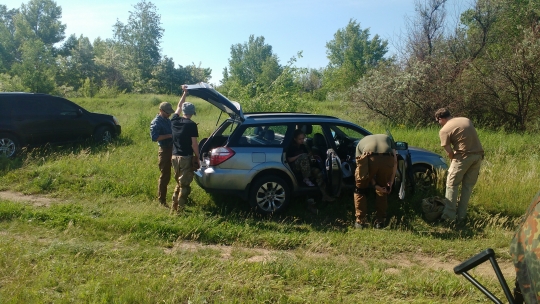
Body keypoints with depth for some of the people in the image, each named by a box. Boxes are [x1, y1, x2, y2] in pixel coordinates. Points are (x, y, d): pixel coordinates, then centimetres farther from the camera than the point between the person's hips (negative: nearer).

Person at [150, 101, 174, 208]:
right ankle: (162, 201, 7)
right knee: (164, 176, -2)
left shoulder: (168, 120, 15)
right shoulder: (156, 122, -12)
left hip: (173, 149, 8)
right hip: (164, 150, -8)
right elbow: (154, 137, -23)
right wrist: (169, 136, -24)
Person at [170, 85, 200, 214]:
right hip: (186, 157, -6)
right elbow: (194, 144, -12)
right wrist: (197, 158, -3)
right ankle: (179, 210, 2)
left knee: (179, 183, 19)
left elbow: (179, 106, 23)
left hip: (175, 156, 6)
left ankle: (174, 207, 20)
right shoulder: (191, 125, -11)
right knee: (185, 184, 1)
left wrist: (184, 93, 30)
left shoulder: (174, 120, 5)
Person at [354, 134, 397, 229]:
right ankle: (380, 221, 29)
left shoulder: (361, 142, 37)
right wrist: (391, 182, 23)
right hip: (387, 159, 1)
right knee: (382, 191, 27)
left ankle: (360, 221, 24)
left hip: (369, 158, -1)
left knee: (360, 190, 23)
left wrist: (375, 184, 19)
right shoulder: (388, 138, 39)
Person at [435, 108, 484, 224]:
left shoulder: (444, 130, -4)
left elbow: (449, 152, -6)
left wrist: (454, 160, 12)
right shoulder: (466, 120, 15)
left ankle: (449, 215, 4)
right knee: (468, 186, 12)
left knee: (452, 185, 6)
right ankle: (461, 216, 17)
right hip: (478, 155, 6)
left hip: (463, 156, -6)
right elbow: (472, 138, 14)